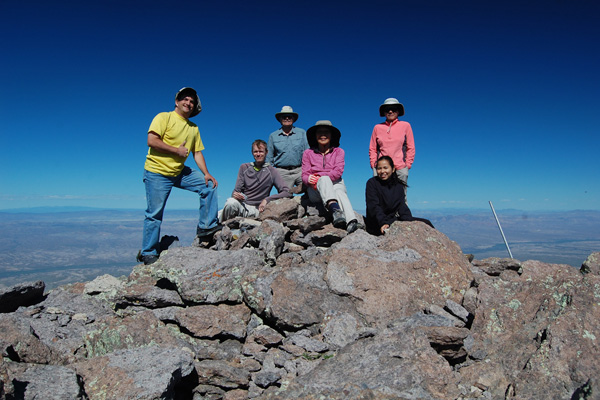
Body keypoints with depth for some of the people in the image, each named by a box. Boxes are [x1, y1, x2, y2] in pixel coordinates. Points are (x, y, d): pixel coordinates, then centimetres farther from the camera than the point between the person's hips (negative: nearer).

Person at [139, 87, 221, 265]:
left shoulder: (194, 128, 13)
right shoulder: (164, 117, -6)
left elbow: (197, 153, 10)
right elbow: (151, 141, -18)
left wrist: (206, 173, -3)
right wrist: (177, 150, -15)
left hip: (181, 172, 6)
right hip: (158, 172, -6)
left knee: (209, 185, -3)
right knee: (155, 214, -3)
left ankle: (207, 226, 2)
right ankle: (148, 253, 11)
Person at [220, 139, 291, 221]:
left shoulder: (271, 171, 3)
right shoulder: (244, 168, 13)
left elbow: (287, 192, -5)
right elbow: (237, 189, 12)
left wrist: (267, 199, -15)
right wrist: (235, 194, -14)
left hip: (256, 209, -2)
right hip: (242, 204, 3)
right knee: (231, 202, -36)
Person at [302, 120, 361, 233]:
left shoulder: (338, 151, 15)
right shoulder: (308, 153, 16)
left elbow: (338, 172, -2)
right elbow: (304, 175, 4)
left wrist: (319, 177, -18)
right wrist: (309, 179, -22)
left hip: (335, 185, 1)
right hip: (315, 191, -1)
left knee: (339, 192, -36)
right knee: (324, 179, -36)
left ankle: (351, 222, -62)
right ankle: (334, 209, -64)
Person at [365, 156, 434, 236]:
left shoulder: (399, 186, 11)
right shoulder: (372, 183, -3)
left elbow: (402, 206, 3)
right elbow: (374, 206, -14)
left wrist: (410, 221, -17)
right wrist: (383, 223, -30)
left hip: (394, 219, 6)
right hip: (377, 224, -6)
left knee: (426, 223, -11)